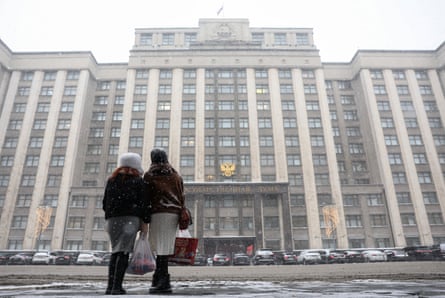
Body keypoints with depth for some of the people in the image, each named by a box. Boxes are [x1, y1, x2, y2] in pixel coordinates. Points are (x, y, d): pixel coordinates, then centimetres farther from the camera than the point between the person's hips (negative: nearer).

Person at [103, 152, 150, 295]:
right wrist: (145, 222, 1)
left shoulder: (111, 180, 15)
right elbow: (143, 203, -3)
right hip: (130, 219, -5)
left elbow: (105, 203, 16)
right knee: (124, 252, -6)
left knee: (115, 251, 13)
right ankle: (117, 287, -10)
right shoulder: (138, 181, 2)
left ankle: (110, 286, 12)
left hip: (112, 219, 5)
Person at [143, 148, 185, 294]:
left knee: (161, 246, -4)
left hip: (159, 212, -4)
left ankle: (163, 282, -6)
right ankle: (158, 278, 12)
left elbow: (146, 197, 1)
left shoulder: (149, 175, 7)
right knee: (165, 246, 8)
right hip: (175, 213, 4)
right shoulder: (176, 175, 17)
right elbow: (182, 197, 13)